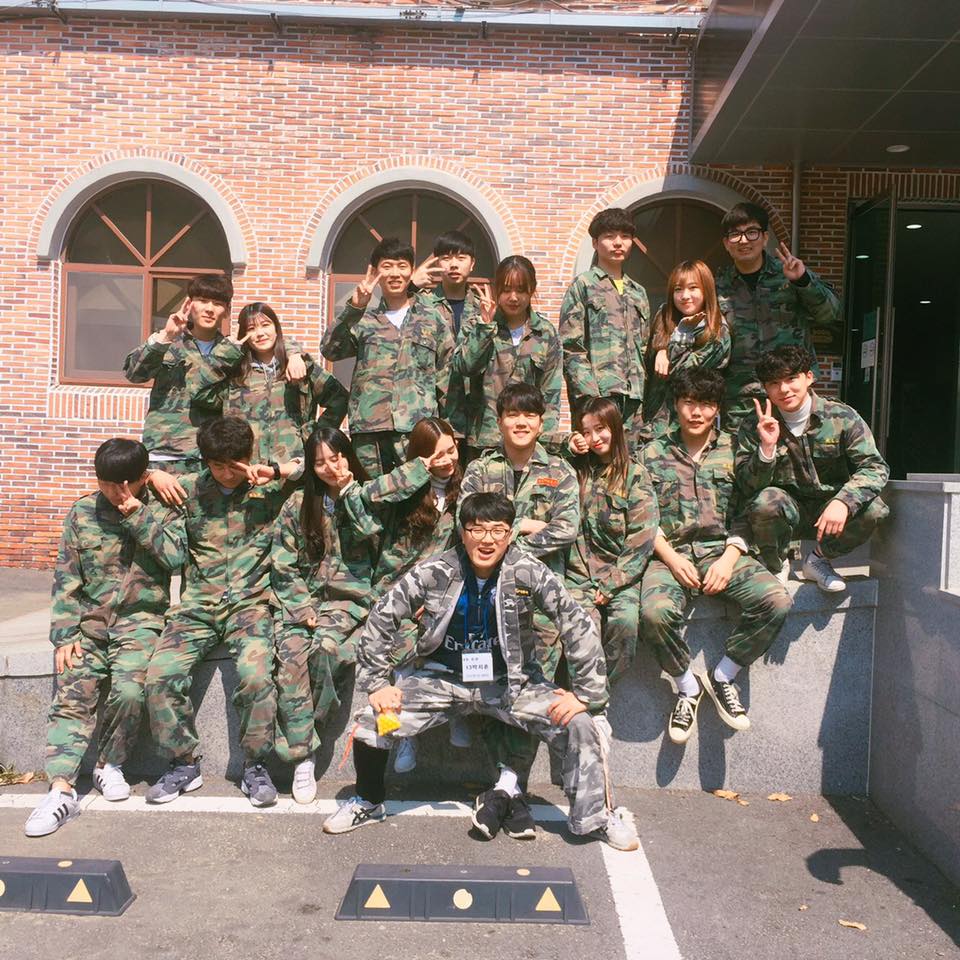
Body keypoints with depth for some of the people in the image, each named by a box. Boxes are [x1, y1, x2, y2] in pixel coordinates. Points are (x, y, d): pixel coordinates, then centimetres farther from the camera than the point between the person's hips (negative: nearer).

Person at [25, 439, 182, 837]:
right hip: (89, 621, 2)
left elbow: (176, 556, -14)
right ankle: (62, 790, -19)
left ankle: (110, 765, 2)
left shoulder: (160, 510, 3)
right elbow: (66, 579, 5)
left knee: (128, 691, -23)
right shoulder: (82, 513, 7)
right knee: (71, 694, -17)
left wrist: (138, 517, -16)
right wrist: (65, 635, -4)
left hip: (139, 620, -2)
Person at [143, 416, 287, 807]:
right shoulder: (189, 489, 10)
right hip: (197, 603, 3)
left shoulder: (270, 490, 4)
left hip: (250, 602, -3)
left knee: (256, 675, -27)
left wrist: (274, 472, -7)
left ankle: (254, 765, -5)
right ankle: (183, 764, 3)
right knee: (161, 675, -18)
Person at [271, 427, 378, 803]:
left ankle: (301, 732, -9)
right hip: (301, 598, 2)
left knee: (324, 646, -31)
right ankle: (302, 757, -21)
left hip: (350, 598, -2)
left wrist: (349, 492, -9)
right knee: (290, 653, -25)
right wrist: (302, 609, -6)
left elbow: (370, 533, -14)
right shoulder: (298, 504, 10)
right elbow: (283, 565, 6)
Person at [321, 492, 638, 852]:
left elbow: (578, 624, -13)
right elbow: (381, 619, -6)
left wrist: (586, 693, -16)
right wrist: (377, 684, -10)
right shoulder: (435, 572, -13)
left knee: (578, 724, -19)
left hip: (509, 682, 0)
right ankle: (368, 803, 15)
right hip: (444, 680, 1)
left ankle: (592, 816, 5)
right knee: (371, 721, -15)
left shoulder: (528, 572, -15)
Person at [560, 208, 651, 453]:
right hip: (598, 395, -6)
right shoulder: (583, 286, 3)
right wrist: (590, 395, -14)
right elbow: (571, 348, -5)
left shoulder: (638, 293, 22)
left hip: (634, 397, 6)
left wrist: (643, 395, 12)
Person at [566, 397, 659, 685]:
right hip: (579, 573, 1)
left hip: (621, 574, -1)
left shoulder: (635, 474, 4)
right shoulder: (577, 470, 14)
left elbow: (642, 537, -3)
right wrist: (566, 452, 4)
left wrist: (611, 584, -9)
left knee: (626, 621, -27)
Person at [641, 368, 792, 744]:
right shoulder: (653, 454, 10)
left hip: (722, 551, 2)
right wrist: (671, 558, -11)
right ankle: (687, 686, -3)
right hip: (670, 553, -1)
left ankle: (722, 676, -2)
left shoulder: (733, 450, 12)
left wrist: (729, 559, -9)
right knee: (655, 611, -33)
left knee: (777, 601, -25)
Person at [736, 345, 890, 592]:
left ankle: (819, 559, 2)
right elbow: (749, 487, -12)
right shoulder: (754, 426, -7)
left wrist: (842, 502, -32)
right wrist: (767, 448, -29)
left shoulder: (842, 417, -7)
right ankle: (775, 566, -2)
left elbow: (875, 467, -14)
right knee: (766, 501, -34)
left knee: (872, 509, -27)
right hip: (786, 512, -1)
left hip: (829, 510, 1)